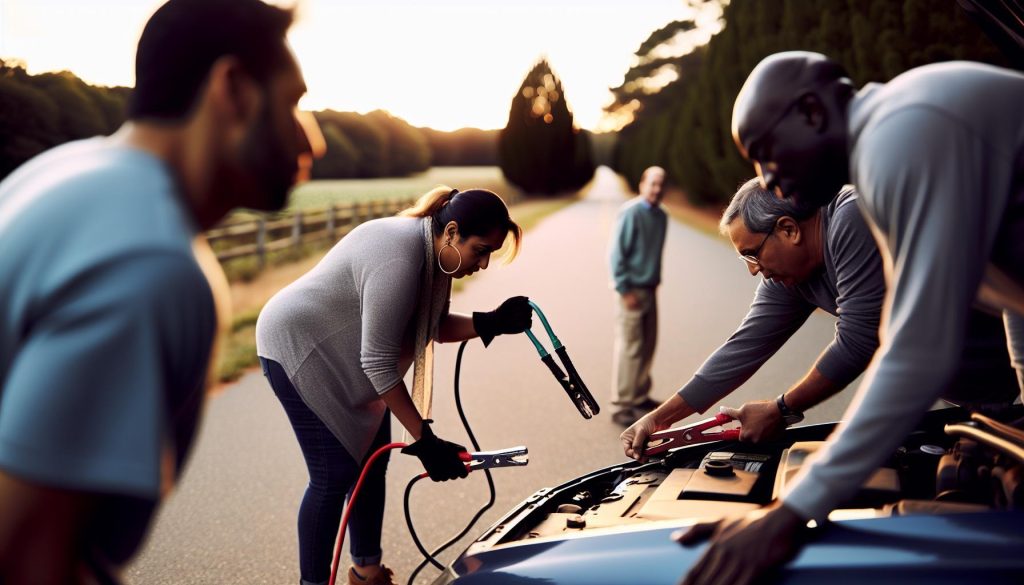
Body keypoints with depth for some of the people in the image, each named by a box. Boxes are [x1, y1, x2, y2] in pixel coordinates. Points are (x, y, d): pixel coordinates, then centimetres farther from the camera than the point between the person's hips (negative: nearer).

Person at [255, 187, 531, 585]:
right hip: (295, 345, -9)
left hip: (344, 357, 9)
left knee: (371, 459, 10)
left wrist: (489, 324, -14)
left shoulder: (437, 254, -5)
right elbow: (379, 363, -32)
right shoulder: (399, 261, -34)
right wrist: (424, 439, -29)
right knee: (335, 474, -9)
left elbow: (432, 327, 4)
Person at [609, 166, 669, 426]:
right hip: (632, 290, -8)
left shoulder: (661, 216, 9)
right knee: (629, 347, -6)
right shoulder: (630, 212, -14)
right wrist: (625, 289, -17)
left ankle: (640, 397, 28)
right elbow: (617, 252, -15)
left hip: (650, 289, 8)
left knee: (648, 345, 15)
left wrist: (655, 282, 16)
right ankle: (622, 406, 0)